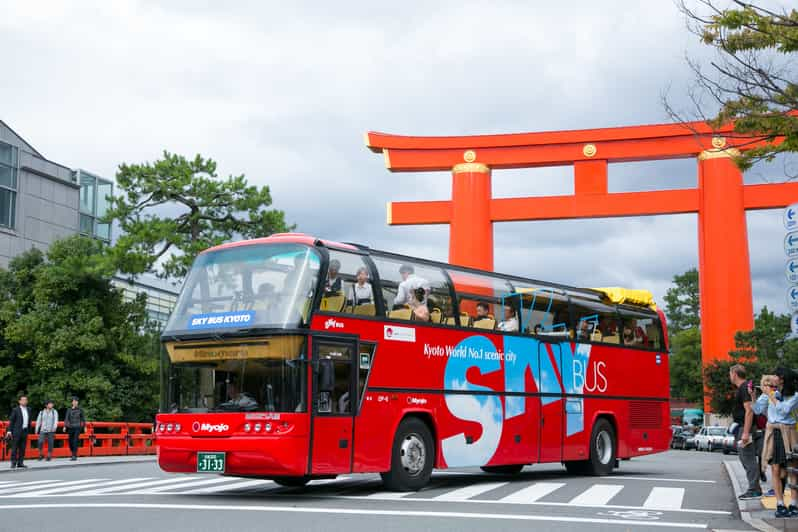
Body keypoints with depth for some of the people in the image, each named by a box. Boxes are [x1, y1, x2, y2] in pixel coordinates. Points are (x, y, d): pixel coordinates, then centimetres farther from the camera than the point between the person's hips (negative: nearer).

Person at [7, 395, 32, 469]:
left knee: (22, 448, 5)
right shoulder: (15, 410, -2)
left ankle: (20, 463, 9)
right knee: (14, 448, -3)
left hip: (25, 431, 5)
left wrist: (29, 431, 14)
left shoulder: (28, 410, 12)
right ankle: (13, 463, 0)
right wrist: (9, 431, -11)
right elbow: (11, 421, -4)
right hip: (17, 431, -5)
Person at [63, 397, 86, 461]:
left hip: (77, 427, -3)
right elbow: (66, 418, -3)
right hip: (71, 428, 3)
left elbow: (83, 418, 8)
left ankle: (74, 456, -13)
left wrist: (84, 426, 6)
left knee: (75, 442, -13)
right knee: (70, 442, 6)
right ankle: (73, 455, 24)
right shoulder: (69, 410, 4)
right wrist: (65, 427, -15)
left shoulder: (80, 410, 2)